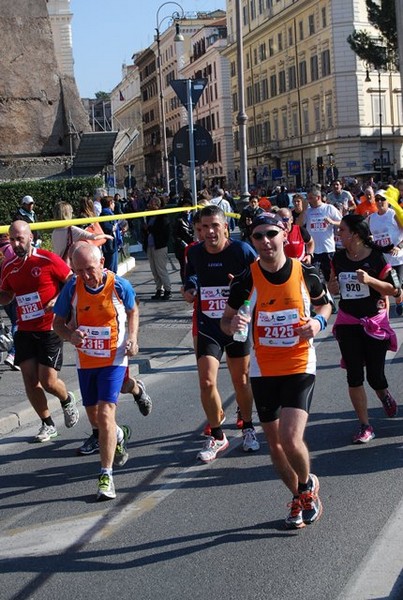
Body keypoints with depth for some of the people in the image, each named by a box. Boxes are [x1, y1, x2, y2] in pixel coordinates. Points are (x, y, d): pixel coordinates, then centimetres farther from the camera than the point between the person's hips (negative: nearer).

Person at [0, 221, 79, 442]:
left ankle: (67, 400, 28)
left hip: (49, 330, -5)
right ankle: (47, 425, 19)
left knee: (48, 381, -7)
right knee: (30, 380, 2)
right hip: (24, 331, 5)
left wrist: (58, 300, -18)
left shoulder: (48, 260, -10)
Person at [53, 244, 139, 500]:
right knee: (95, 418, 16)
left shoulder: (120, 285, -14)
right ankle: (119, 436, 50)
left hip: (114, 359, -3)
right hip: (85, 361, 4)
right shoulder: (72, 288, -11)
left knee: (105, 413, -15)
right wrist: (70, 335, -22)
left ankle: (106, 475, -7)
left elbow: (132, 311, 7)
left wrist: (133, 338, -7)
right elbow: (58, 322, 0)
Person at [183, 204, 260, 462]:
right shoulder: (194, 252, -1)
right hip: (207, 327, 2)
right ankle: (217, 437, 9)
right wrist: (190, 290, 0)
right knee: (207, 382, -9)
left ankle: (248, 428, 35)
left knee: (241, 380, 11)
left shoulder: (242, 250, -11)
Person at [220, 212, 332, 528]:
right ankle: (299, 498, 37)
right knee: (275, 442, 11)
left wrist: (319, 321, -9)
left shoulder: (305, 273, -7)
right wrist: (233, 324, -22)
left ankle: (308, 485, 16)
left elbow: (325, 302, 13)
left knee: (290, 439, -17)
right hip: (263, 371, 2)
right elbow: (226, 321, 2)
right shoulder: (246, 280, -8)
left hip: (299, 368, -2)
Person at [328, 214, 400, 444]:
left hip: (375, 322, -3)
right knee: (354, 376, -1)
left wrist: (369, 280, -23)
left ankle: (385, 395, 39)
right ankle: (365, 426, 9)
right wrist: (333, 287, -5)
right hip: (348, 323, 4)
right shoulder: (339, 258, 3)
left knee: (375, 376, 2)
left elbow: (394, 289, -9)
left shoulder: (376, 257, -11)